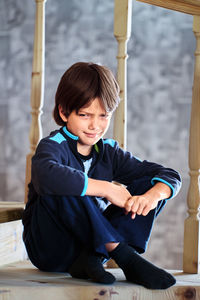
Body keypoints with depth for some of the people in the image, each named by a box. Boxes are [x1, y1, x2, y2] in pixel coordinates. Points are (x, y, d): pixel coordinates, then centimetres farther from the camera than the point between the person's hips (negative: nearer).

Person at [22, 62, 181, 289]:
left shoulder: (109, 152, 4)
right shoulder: (54, 145, -13)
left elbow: (171, 176, 3)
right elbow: (46, 176, -40)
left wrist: (152, 196, -22)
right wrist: (106, 188, -33)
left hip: (92, 242, 6)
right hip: (49, 251, -5)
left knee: (150, 185, -6)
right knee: (63, 187, -32)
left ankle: (91, 259, -24)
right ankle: (124, 256, -31)